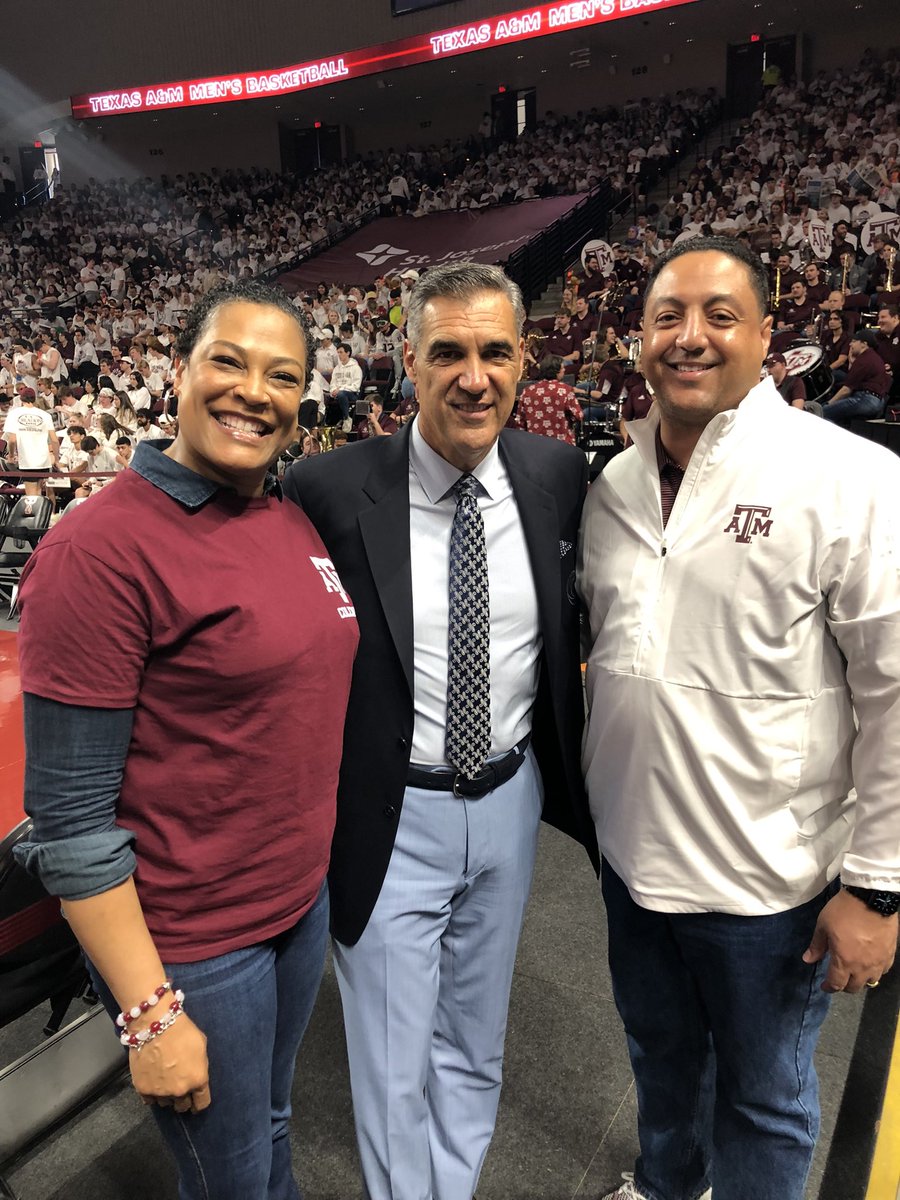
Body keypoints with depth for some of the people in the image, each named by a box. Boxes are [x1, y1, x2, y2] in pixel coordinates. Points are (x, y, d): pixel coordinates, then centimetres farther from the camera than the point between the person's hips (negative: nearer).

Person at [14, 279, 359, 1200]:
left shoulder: (294, 520, 1)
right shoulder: (99, 549, -21)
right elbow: (69, 819, -20)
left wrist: (313, 859, 11)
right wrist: (150, 1016, -16)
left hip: (303, 898, 7)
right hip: (187, 943, -6)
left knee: (271, 1124, 28)